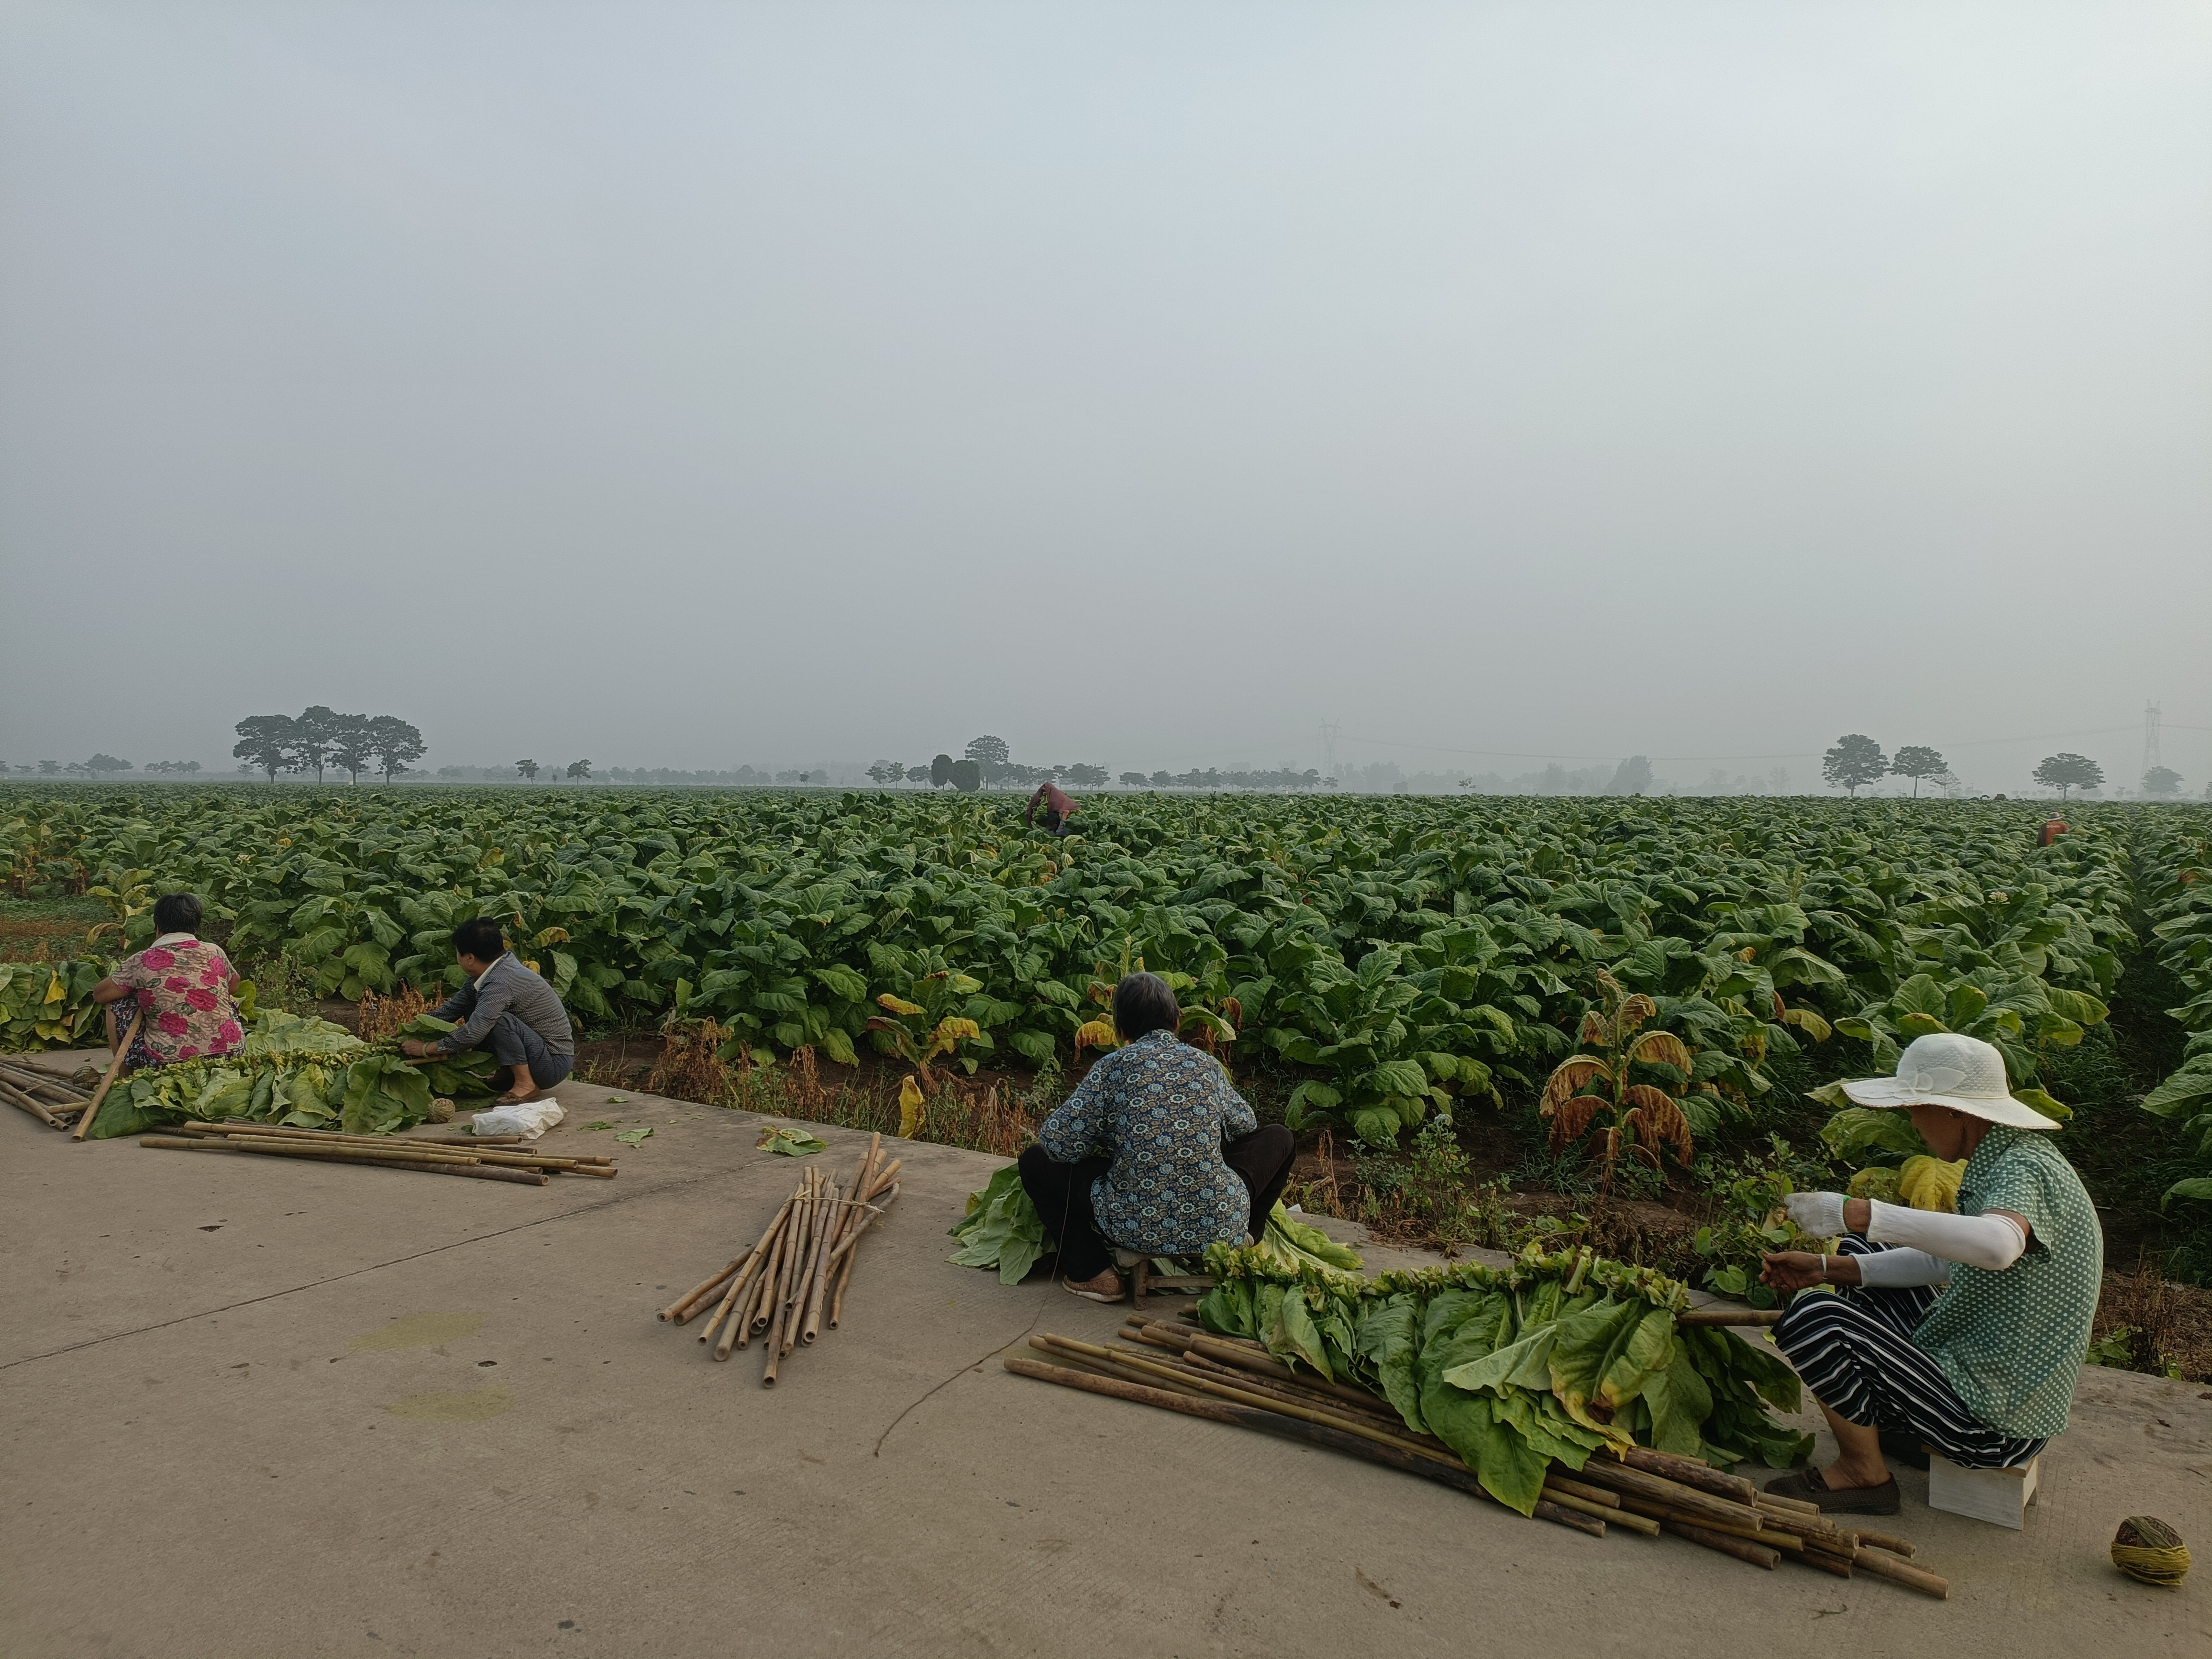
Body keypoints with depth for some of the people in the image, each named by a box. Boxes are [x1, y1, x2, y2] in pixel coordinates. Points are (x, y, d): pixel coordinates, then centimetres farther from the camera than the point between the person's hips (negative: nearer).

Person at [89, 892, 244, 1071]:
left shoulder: (142, 962, -4)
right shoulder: (215, 953, 3)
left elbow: (99, 994, 9)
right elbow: (234, 983, 23)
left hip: (167, 1061, -3)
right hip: (230, 1053, 3)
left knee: (117, 1007, 17)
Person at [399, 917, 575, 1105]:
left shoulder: (501, 982, -23)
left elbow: (473, 1034, -27)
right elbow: (452, 1008, 15)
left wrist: (426, 1049, -14)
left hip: (554, 1064, -9)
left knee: (497, 1019, -27)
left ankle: (526, 1084, -14)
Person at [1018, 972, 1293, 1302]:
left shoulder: (1111, 1067, -2)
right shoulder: (1206, 1063, 6)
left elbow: (1058, 1141, -7)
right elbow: (1244, 1124, 21)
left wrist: (1105, 1139, 14)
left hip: (1135, 1230, -2)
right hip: (1221, 1226, 2)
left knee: (1036, 1160, 18)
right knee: (1278, 1137, 27)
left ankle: (1092, 1273, 7)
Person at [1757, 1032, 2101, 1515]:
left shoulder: (2026, 1171, -24)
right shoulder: (2004, 1162, 6)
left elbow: (1997, 1247, -48)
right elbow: (1946, 1263, 14)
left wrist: (1857, 1214, -47)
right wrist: (1827, 1268, 6)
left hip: (1997, 1422, -10)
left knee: (1813, 1320, -19)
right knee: (1858, 1257, 18)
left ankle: (1864, 1473, 3)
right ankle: (1895, 1426, 22)